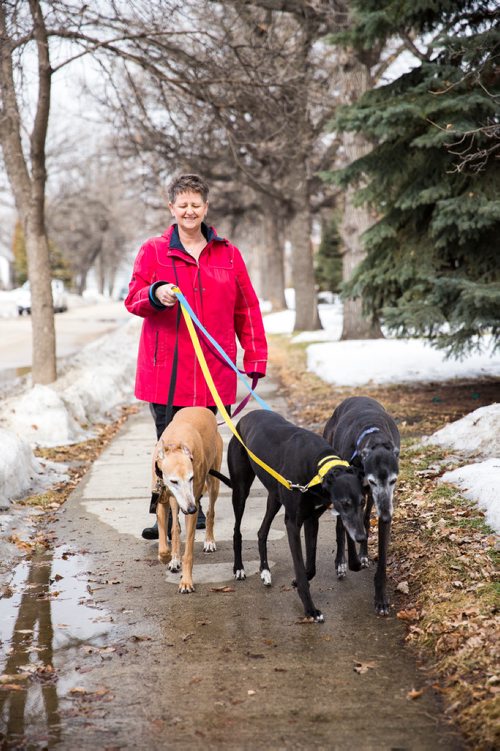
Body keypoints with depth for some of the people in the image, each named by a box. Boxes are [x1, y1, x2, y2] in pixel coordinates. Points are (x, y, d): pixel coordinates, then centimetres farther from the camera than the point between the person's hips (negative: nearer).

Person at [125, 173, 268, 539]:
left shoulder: (228, 254, 10)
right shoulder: (153, 251, 6)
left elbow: (247, 309, 11)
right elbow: (133, 299, 2)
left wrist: (255, 357, 6)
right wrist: (155, 294, -20)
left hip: (212, 368, 1)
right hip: (166, 366, -1)